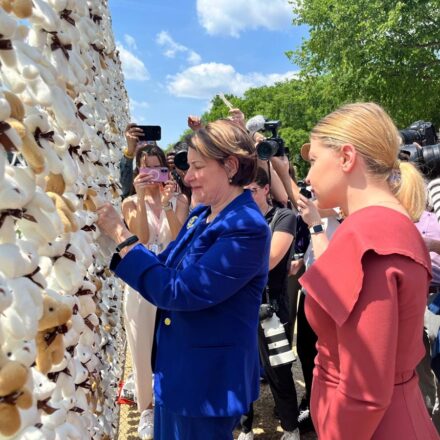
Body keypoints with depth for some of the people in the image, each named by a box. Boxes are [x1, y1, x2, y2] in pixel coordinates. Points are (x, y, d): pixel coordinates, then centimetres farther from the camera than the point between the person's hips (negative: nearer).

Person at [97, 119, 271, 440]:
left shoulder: (247, 228, -24)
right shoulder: (201, 215, 4)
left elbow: (179, 291, -27)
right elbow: (166, 268, 11)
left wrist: (122, 236, -22)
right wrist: (119, 235, -2)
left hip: (209, 380, -8)